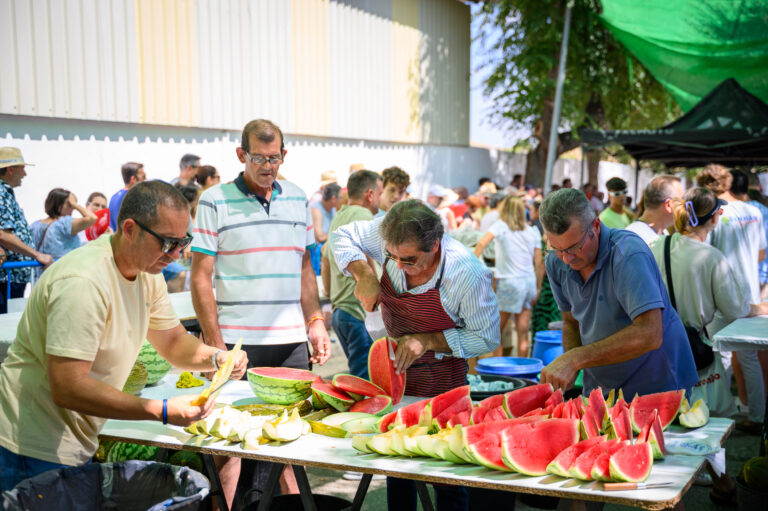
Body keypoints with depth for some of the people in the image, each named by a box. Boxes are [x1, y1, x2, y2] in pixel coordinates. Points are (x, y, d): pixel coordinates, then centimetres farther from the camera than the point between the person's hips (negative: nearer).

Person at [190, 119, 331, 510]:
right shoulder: (214, 201, -2)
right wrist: (214, 343, -10)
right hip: (237, 341, -4)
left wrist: (316, 323, 8)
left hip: (291, 341, 4)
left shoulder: (297, 199, 12)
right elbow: (201, 277, -4)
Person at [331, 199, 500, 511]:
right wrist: (363, 274, -18)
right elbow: (342, 236, 0)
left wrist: (428, 341, -27)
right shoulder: (391, 237, -19)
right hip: (393, 368, 4)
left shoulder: (468, 274, -29)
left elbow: (487, 338, -17)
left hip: (441, 377, -4)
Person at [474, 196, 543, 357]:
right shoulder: (532, 231, 10)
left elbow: (482, 243, -18)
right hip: (529, 282, 5)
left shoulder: (501, 226, -2)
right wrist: (538, 287, 15)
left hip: (509, 282, -5)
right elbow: (539, 263, 9)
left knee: (496, 331, 4)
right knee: (523, 333, 9)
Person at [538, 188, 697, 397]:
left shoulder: (628, 253, -23)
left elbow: (649, 335, -31)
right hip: (599, 388, 5)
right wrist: (567, 372, -8)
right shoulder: (556, 262, -2)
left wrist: (575, 359, -32)